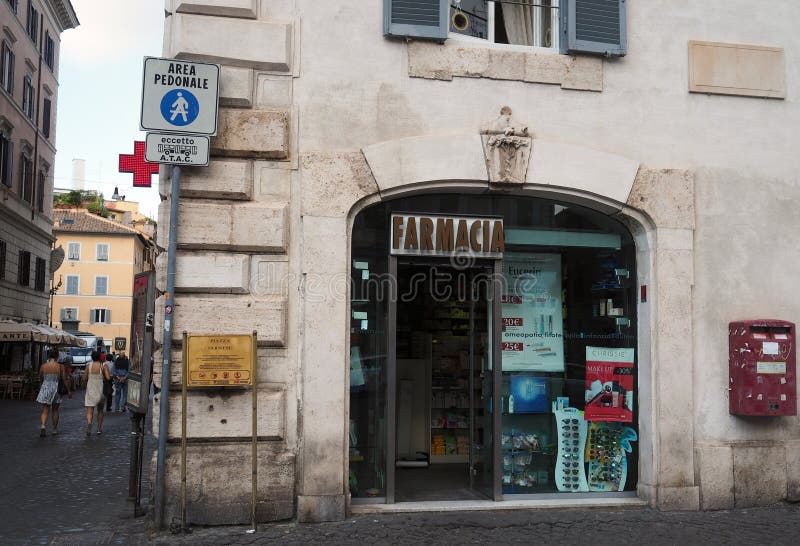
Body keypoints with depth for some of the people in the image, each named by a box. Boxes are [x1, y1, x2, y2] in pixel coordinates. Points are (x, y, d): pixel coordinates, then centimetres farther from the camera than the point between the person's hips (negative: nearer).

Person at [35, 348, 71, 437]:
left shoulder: (43, 366, -3)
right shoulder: (60, 366, -7)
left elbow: (41, 378, 9)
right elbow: (64, 380, -5)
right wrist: (69, 391, 4)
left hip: (45, 389, 0)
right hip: (56, 389, 0)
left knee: (45, 410, 4)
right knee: (55, 410, 14)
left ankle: (43, 426, -20)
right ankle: (55, 429, 21)